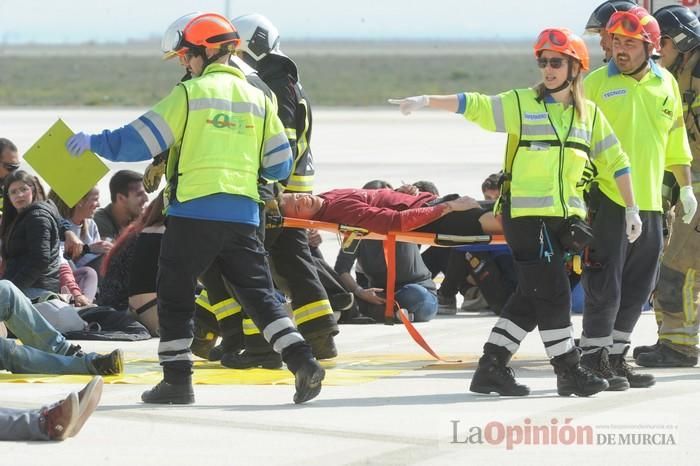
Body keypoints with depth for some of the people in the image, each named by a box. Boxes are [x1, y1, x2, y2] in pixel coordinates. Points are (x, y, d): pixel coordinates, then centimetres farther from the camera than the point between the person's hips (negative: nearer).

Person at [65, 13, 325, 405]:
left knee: (176, 294, 6)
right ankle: (302, 360, -7)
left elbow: (140, 141, -3)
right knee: (259, 293, 7)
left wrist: (93, 142, 12)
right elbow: (279, 166, 12)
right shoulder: (258, 99, 11)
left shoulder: (189, 94, -3)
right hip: (243, 213, 4)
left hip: (194, 210, -4)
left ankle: (177, 379, 5)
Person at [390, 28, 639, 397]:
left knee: (530, 297, 7)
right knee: (552, 293, -7)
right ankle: (569, 373, 0)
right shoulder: (521, 104, -2)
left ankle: (491, 369, 14)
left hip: (564, 217, 5)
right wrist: (426, 100, -23)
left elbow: (614, 161, 14)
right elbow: (474, 105, -10)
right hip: (526, 214, -5)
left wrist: (632, 210, 12)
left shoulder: (589, 114, 10)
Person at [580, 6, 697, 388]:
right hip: (607, 199, -5)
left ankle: (616, 357, 20)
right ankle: (593, 360, 4)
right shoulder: (597, 83, -4)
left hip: (648, 202, 5)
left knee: (638, 287, 10)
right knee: (604, 285, -5)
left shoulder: (665, 83, 10)